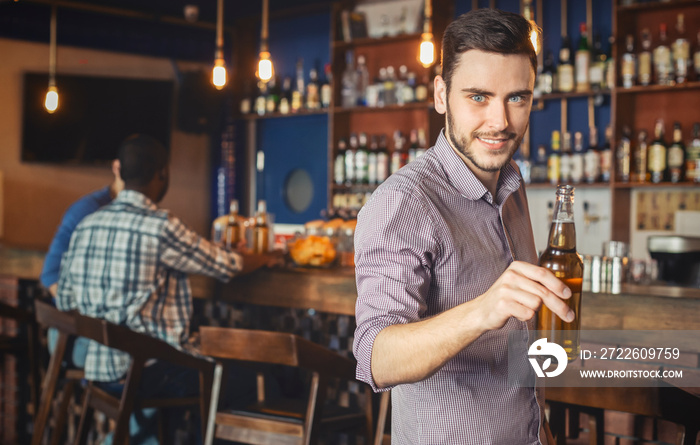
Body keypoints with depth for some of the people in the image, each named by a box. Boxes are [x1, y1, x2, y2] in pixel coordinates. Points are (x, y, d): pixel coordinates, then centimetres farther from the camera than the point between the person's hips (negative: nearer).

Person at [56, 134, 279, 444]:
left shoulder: (86, 226, 5)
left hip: (94, 369, 7)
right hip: (148, 372, -7)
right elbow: (227, 266, -2)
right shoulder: (162, 226, -14)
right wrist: (266, 259, 19)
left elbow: (63, 302, 10)